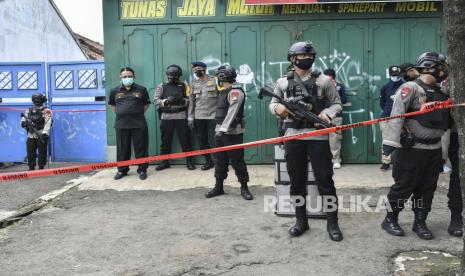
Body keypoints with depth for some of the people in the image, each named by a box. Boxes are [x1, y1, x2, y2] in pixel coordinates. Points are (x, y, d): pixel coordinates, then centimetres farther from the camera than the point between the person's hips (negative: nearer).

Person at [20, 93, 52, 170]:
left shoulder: (46, 111, 0)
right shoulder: (28, 111, 15)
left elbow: (47, 123, -11)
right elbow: (23, 121, 14)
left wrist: (45, 133, -24)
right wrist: (24, 123, -11)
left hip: (41, 136, -4)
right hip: (31, 136, 4)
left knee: (42, 153, 0)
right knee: (30, 153, 6)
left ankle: (41, 168, 9)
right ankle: (31, 168, 16)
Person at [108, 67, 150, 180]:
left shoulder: (141, 89, 4)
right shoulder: (115, 91, 8)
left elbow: (146, 104, 14)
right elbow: (112, 104, 21)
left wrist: (139, 113, 8)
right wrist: (119, 113, 12)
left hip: (139, 124, -1)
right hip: (121, 124, 1)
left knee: (141, 148, 2)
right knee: (122, 149, 7)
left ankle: (142, 170, 12)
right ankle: (122, 170, 20)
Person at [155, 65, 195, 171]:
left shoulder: (184, 86, 7)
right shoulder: (161, 86, 8)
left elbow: (190, 100, 3)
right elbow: (157, 101, -1)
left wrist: (182, 100, -16)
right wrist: (166, 101, -18)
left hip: (181, 117, -1)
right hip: (166, 117, 1)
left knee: (185, 140, 1)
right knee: (165, 140, 8)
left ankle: (190, 162, 9)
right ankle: (165, 162, 19)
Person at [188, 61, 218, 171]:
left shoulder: (215, 81, -3)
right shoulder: (194, 84, 10)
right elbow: (191, 101, 12)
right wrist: (190, 117, 7)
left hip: (213, 116, -4)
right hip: (199, 117, 5)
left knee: (214, 141, -4)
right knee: (202, 141, 8)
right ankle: (209, 161, 23)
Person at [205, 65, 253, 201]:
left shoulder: (236, 92, -14)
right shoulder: (223, 92, 16)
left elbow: (231, 113, -22)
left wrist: (223, 129, -25)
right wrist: (218, 129, 17)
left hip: (232, 133, -9)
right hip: (220, 131, 9)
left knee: (237, 161, -4)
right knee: (220, 160, 13)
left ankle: (244, 188, 7)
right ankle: (218, 187, 22)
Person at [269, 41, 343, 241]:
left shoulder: (324, 81, 4)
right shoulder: (283, 82, 7)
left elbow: (337, 103, 8)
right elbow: (272, 103, 14)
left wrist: (327, 113, -13)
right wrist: (277, 108, -9)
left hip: (318, 136, -2)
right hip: (293, 137, 2)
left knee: (325, 179, 0)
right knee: (297, 180, 9)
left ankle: (332, 223, 11)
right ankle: (301, 221, 22)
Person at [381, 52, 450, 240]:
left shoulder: (440, 92, 13)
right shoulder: (411, 88, -11)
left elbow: (446, 119, 18)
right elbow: (397, 115, -20)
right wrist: (391, 141, -27)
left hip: (434, 150, 7)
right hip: (412, 149, -7)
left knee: (428, 188, 11)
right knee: (404, 187, 0)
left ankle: (420, 222, 23)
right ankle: (390, 220, 16)